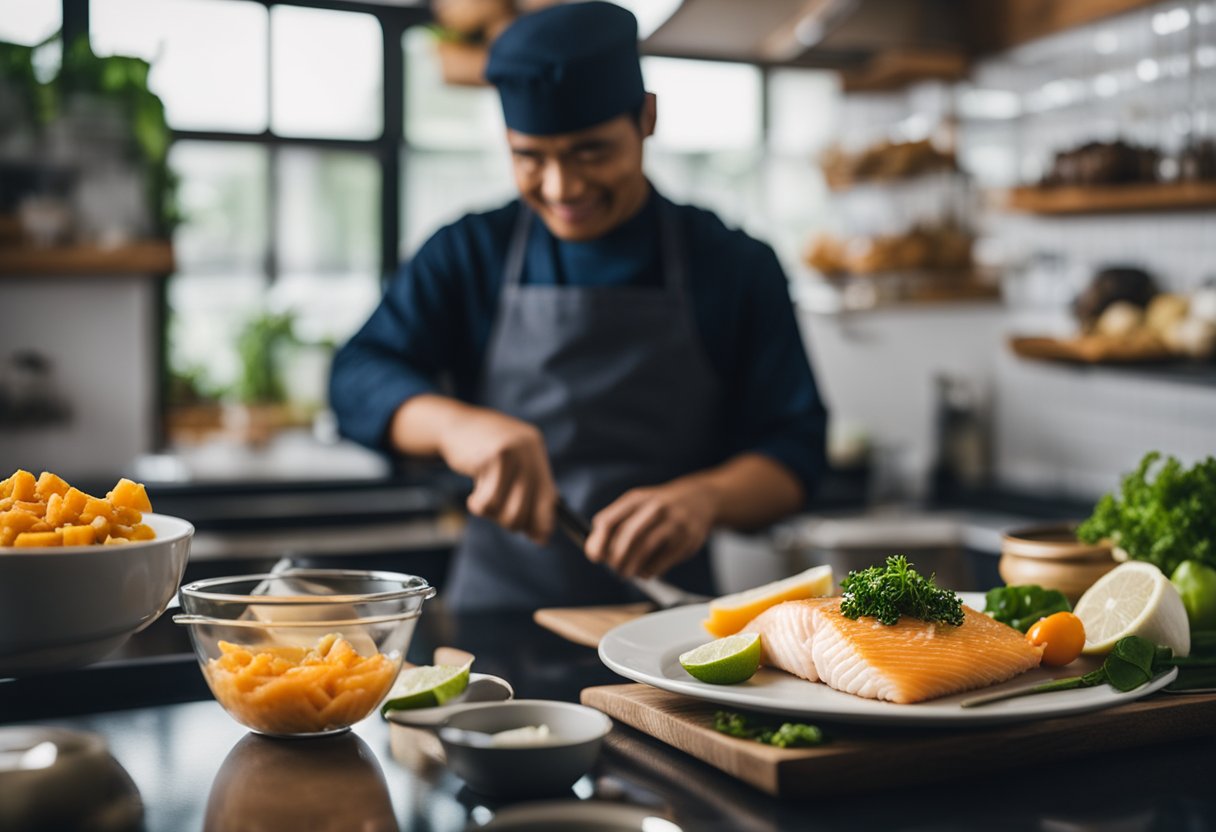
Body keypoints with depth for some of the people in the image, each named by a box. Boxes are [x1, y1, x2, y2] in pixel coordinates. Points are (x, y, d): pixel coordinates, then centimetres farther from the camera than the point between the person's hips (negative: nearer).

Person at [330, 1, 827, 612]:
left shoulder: (736, 268, 5)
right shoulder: (469, 255, 8)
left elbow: (793, 451, 2)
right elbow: (357, 379, -3)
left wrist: (706, 496, -20)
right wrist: (457, 424, -24)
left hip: (666, 618, 0)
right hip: (493, 611, 0)